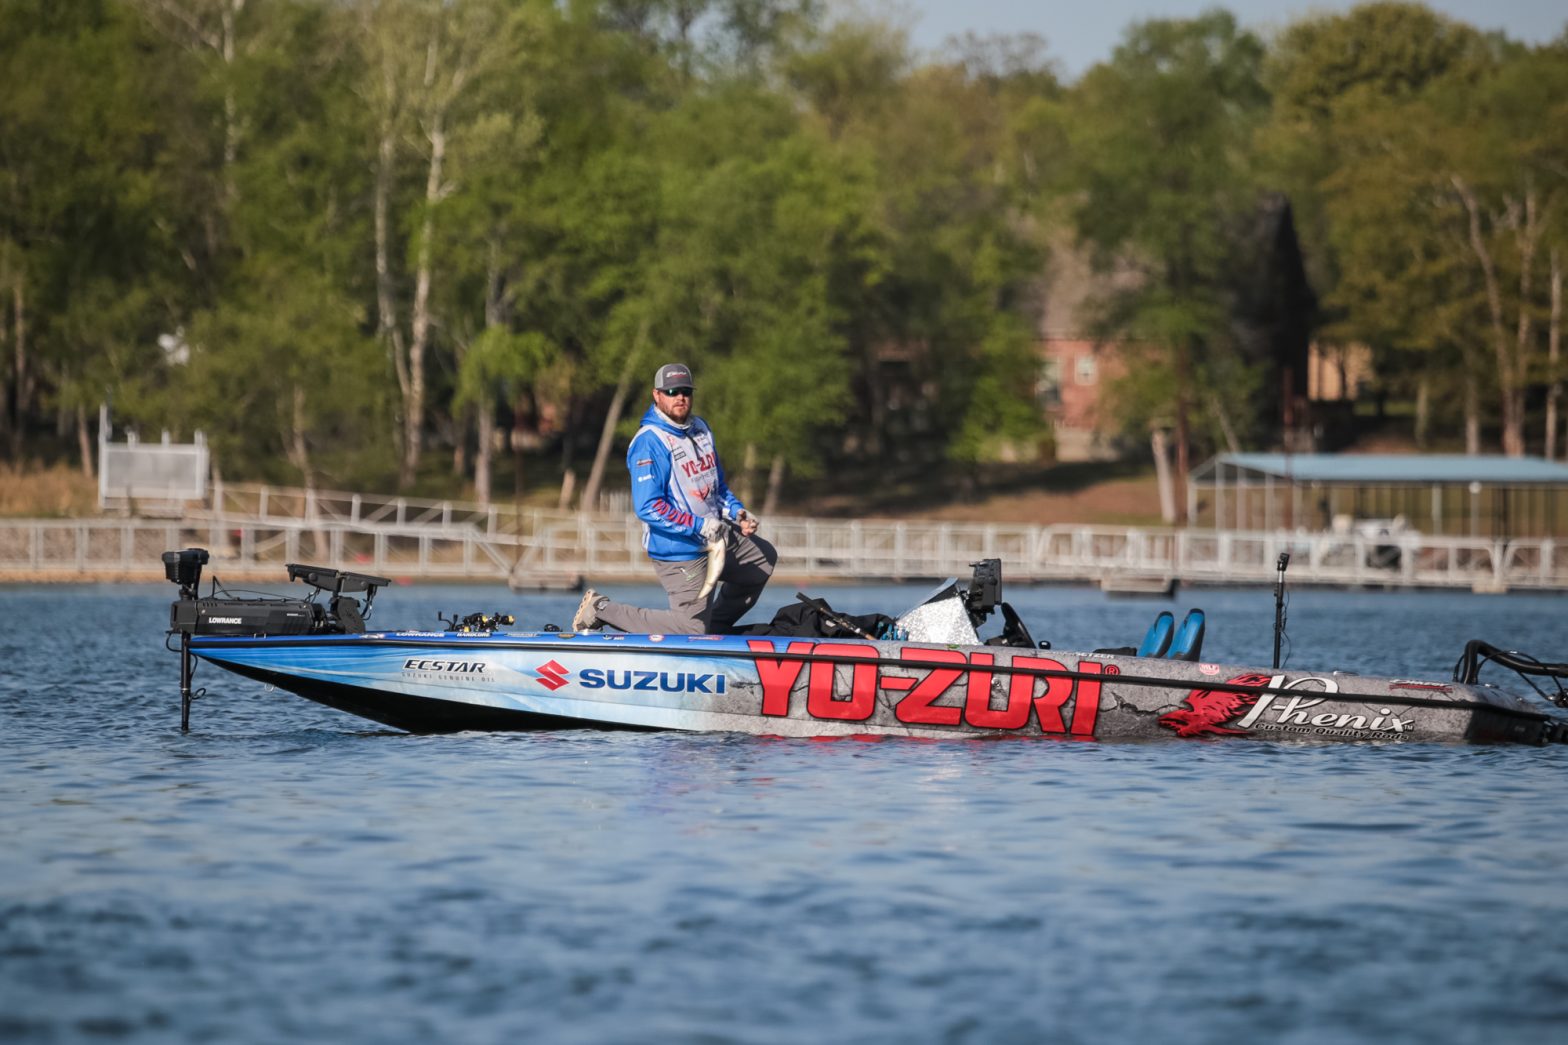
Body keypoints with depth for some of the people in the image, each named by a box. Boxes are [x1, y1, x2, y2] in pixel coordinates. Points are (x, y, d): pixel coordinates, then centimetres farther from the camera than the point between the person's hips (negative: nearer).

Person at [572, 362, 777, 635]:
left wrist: (736, 511, 1)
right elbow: (648, 508, -25)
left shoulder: (700, 428, 9)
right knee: (691, 629, -8)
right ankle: (602, 610, 1)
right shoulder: (649, 443, -20)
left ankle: (715, 626, 29)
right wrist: (699, 526, -28)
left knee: (765, 557, 26)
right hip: (681, 551, -9)